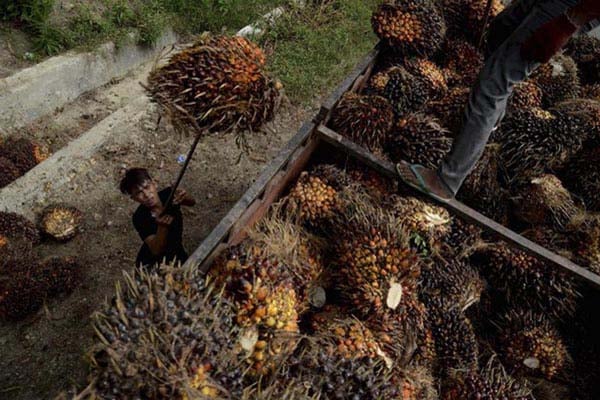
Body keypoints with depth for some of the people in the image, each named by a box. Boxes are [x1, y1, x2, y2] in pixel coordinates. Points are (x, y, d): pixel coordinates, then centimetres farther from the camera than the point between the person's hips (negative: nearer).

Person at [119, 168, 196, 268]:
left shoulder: (168, 194, -20)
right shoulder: (139, 218, -28)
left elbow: (192, 203, -3)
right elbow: (156, 251, -32)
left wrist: (184, 197, -26)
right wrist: (162, 226, -48)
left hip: (177, 255, 4)